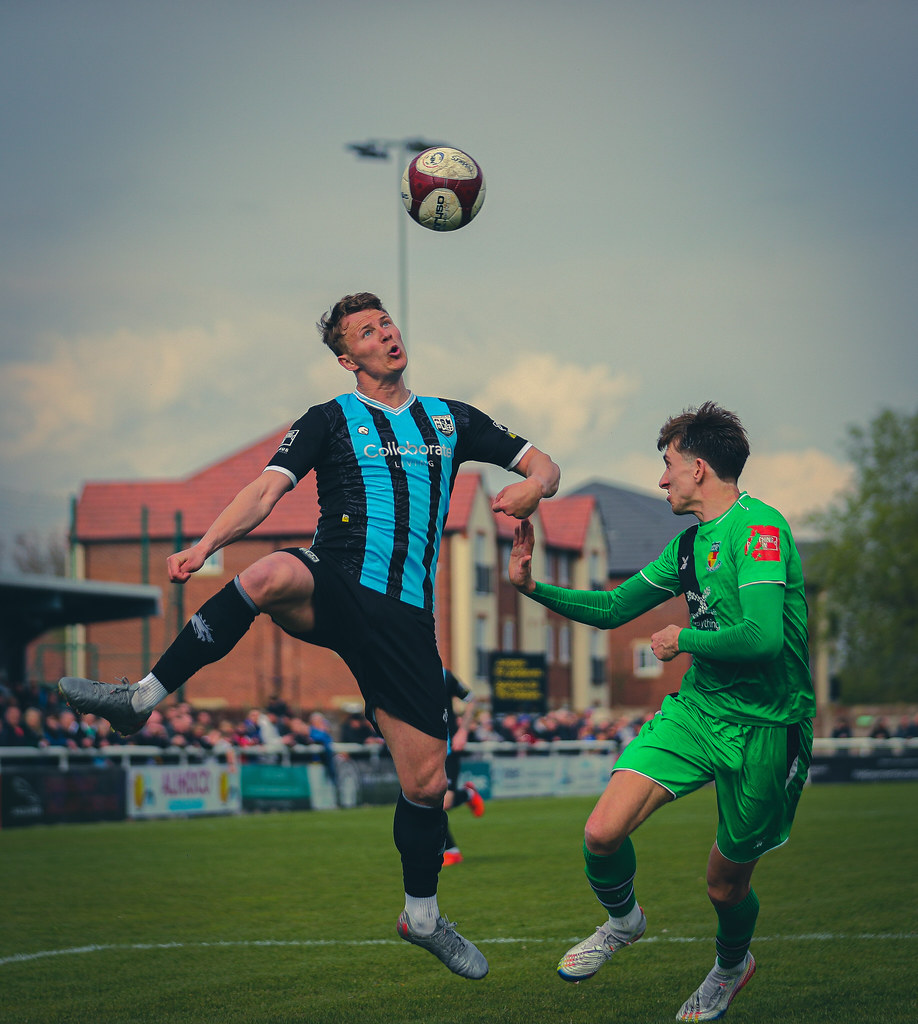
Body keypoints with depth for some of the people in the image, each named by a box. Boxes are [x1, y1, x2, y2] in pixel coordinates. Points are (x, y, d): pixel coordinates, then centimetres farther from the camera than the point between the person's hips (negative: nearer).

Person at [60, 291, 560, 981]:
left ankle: (422, 916, 23)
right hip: (335, 589, -3)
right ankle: (143, 697, -33)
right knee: (275, 573, -39)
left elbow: (544, 464, 23)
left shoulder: (452, 420, 19)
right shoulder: (331, 420, 10)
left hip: (406, 616, 3)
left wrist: (533, 485, -3)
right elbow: (267, 490, -2)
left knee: (426, 779, -1)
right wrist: (204, 546, -19)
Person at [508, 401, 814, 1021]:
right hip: (698, 708, 7)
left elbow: (763, 636, -29)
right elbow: (614, 608, 22)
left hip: (764, 729, -6)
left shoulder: (758, 527, -17)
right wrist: (534, 588, 12)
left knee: (726, 884, 8)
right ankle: (623, 920, 21)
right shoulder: (689, 542, 11)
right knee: (603, 832, -11)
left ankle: (732, 965, 42)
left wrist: (682, 639, -12)